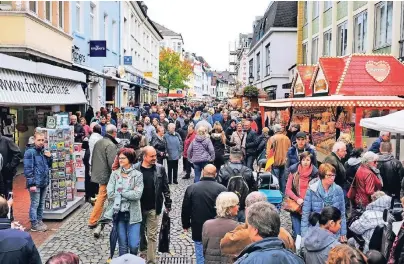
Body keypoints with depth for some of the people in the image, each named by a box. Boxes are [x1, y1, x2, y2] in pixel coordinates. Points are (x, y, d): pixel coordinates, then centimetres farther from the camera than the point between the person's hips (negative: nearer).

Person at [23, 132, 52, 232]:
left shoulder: (44, 151, 10)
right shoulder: (30, 152, -11)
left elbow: (49, 166, 20)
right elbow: (27, 169, -15)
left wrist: (49, 157, 1)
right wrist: (31, 184, -19)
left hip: (44, 182, 7)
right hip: (35, 183, -7)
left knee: (42, 203, 15)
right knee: (35, 204, 0)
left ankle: (39, 221, 26)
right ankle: (34, 224, 8)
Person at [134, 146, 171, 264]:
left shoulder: (160, 169, -4)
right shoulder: (135, 169, -9)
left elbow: (165, 188, 2)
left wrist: (168, 203, 1)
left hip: (154, 208, 0)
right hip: (139, 207, 0)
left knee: (152, 235, 4)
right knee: (141, 232, 19)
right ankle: (143, 252, 42)